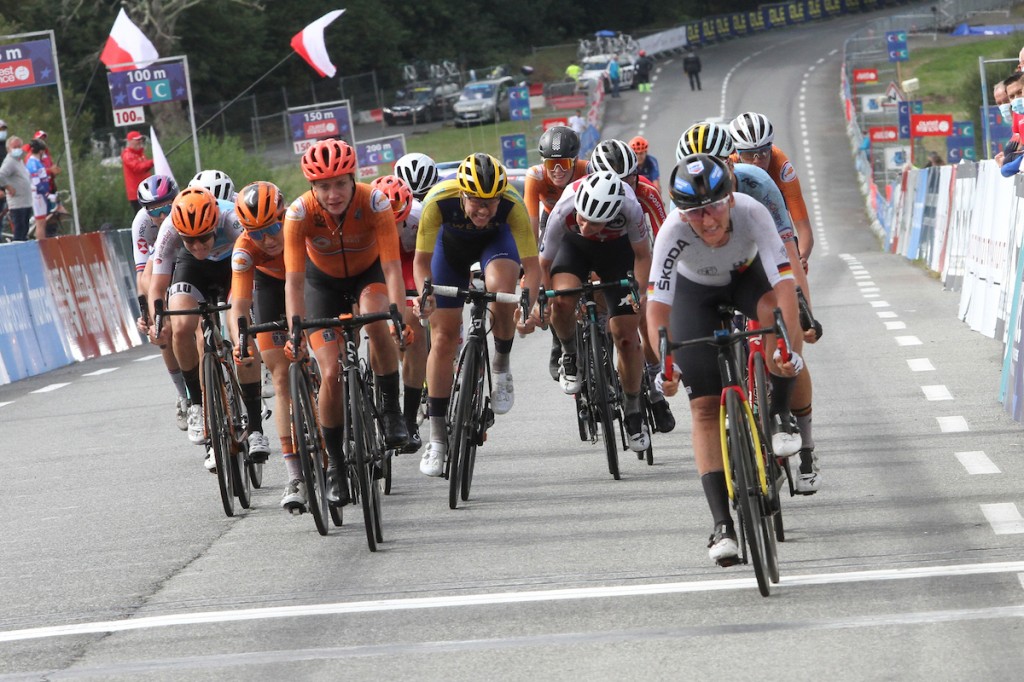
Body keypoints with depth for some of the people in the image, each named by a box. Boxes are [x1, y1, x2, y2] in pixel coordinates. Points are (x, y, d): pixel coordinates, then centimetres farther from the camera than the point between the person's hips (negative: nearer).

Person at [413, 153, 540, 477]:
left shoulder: (512, 204, -37)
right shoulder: (439, 201, -37)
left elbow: (531, 265, -35)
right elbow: (422, 260, -26)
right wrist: (425, 293, -45)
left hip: (496, 240, -1)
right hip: (452, 243, 1)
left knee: (501, 289, -35)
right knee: (443, 337, -2)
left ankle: (501, 366, -7)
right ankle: (437, 437, 9)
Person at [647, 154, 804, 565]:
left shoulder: (751, 214, -37)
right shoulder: (673, 232, -37)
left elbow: (784, 284, -43)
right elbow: (657, 305, -38)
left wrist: (789, 346, -54)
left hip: (746, 276, 1)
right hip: (695, 291, -1)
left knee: (774, 312, -35)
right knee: (704, 406, -11)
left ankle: (778, 420, -12)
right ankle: (722, 524, -11)